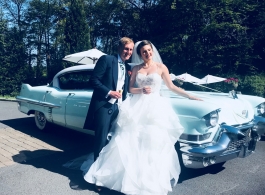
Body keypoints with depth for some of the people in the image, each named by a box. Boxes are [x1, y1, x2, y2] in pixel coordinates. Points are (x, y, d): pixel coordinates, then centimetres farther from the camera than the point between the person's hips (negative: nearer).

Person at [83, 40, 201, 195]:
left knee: (152, 143, -3)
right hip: (136, 107, 2)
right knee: (131, 141, 0)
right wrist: (141, 90, -13)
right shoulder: (136, 68, 11)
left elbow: (172, 87, 8)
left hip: (154, 108, -2)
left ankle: (150, 180, 10)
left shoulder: (161, 67, 5)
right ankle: (128, 175, 14)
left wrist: (191, 96, 4)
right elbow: (131, 89, 8)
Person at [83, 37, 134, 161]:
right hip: (104, 105, -6)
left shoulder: (127, 68, 18)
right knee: (101, 139, -2)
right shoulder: (106, 59, -3)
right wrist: (109, 92, -18)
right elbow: (93, 80, -10)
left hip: (119, 107, 7)